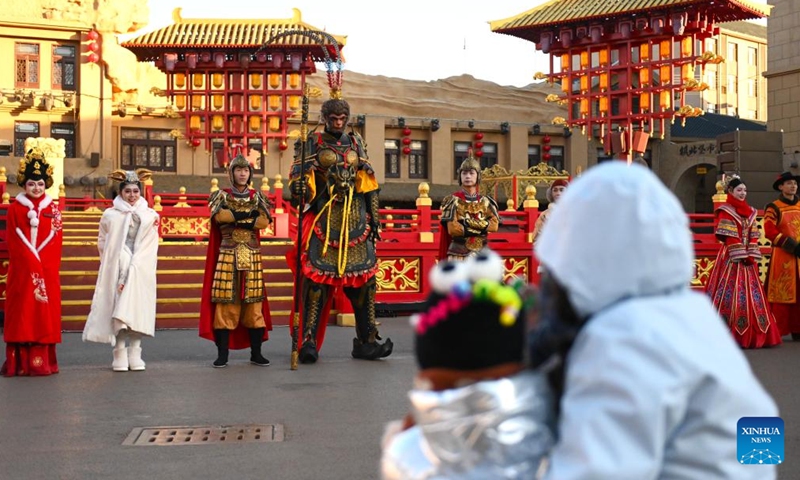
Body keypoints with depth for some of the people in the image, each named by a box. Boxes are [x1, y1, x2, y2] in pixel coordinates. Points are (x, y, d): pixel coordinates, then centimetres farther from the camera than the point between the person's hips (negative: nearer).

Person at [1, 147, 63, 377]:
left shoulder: (52, 209, 7)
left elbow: (55, 240, 1)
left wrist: (40, 261, -10)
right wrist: (31, 261, -11)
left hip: (47, 271, 1)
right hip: (21, 271, -1)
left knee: (44, 315, 0)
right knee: (21, 314, -1)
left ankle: (42, 363, 3)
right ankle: (19, 363, 1)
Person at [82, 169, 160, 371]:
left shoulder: (150, 216, 7)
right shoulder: (110, 215, 6)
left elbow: (148, 248, 5)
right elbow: (103, 242, 9)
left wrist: (133, 267, -4)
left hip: (140, 271, 1)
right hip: (116, 269, -1)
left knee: (137, 309, -2)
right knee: (117, 310, -5)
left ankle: (135, 354, 2)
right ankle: (120, 355, -2)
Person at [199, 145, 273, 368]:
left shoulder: (256, 196, 12)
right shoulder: (222, 196, 7)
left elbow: (264, 221, -5)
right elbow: (219, 216, -14)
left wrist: (236, 219, -13)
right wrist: (249, 214, -11)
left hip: (252, 256, 2)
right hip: (227, 256, -2)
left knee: (254, 303, 0)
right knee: (226, 303, -5)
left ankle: (256, 353, 7)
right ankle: (222, 354, 0)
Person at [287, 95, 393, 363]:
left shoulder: (356, 143, 16)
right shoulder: (313, 142, 5)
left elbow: (368, 182, 16)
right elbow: (299, 175, -3)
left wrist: (374, 217, 11)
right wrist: (299, 194, -25)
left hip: (355, 217, 4)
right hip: (324, 217, -4)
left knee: (364, 276, 1)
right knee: (317, 275, -11)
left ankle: (367, 342, 7)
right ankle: (309, 341, -8)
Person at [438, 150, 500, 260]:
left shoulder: (485, 201, 10)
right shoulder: (453, 200, -1)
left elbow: (494, 225, -5)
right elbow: (452, 228, -13)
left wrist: (468, 222, -15)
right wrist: (482, 228, -10)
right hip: (458, 255, -3)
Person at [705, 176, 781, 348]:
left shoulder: (750, 212, 16)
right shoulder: (725, 211, -4)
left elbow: (753, 236, 10)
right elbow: (728, 237, -11)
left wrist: (751, 255, -4)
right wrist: (740, 255, -16)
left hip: (748, 258, 7)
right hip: (731, 257, -7)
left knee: (752, 293, 6)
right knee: (731, 292, -9)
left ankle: (752, 334, 11)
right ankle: (728, 334, -6)